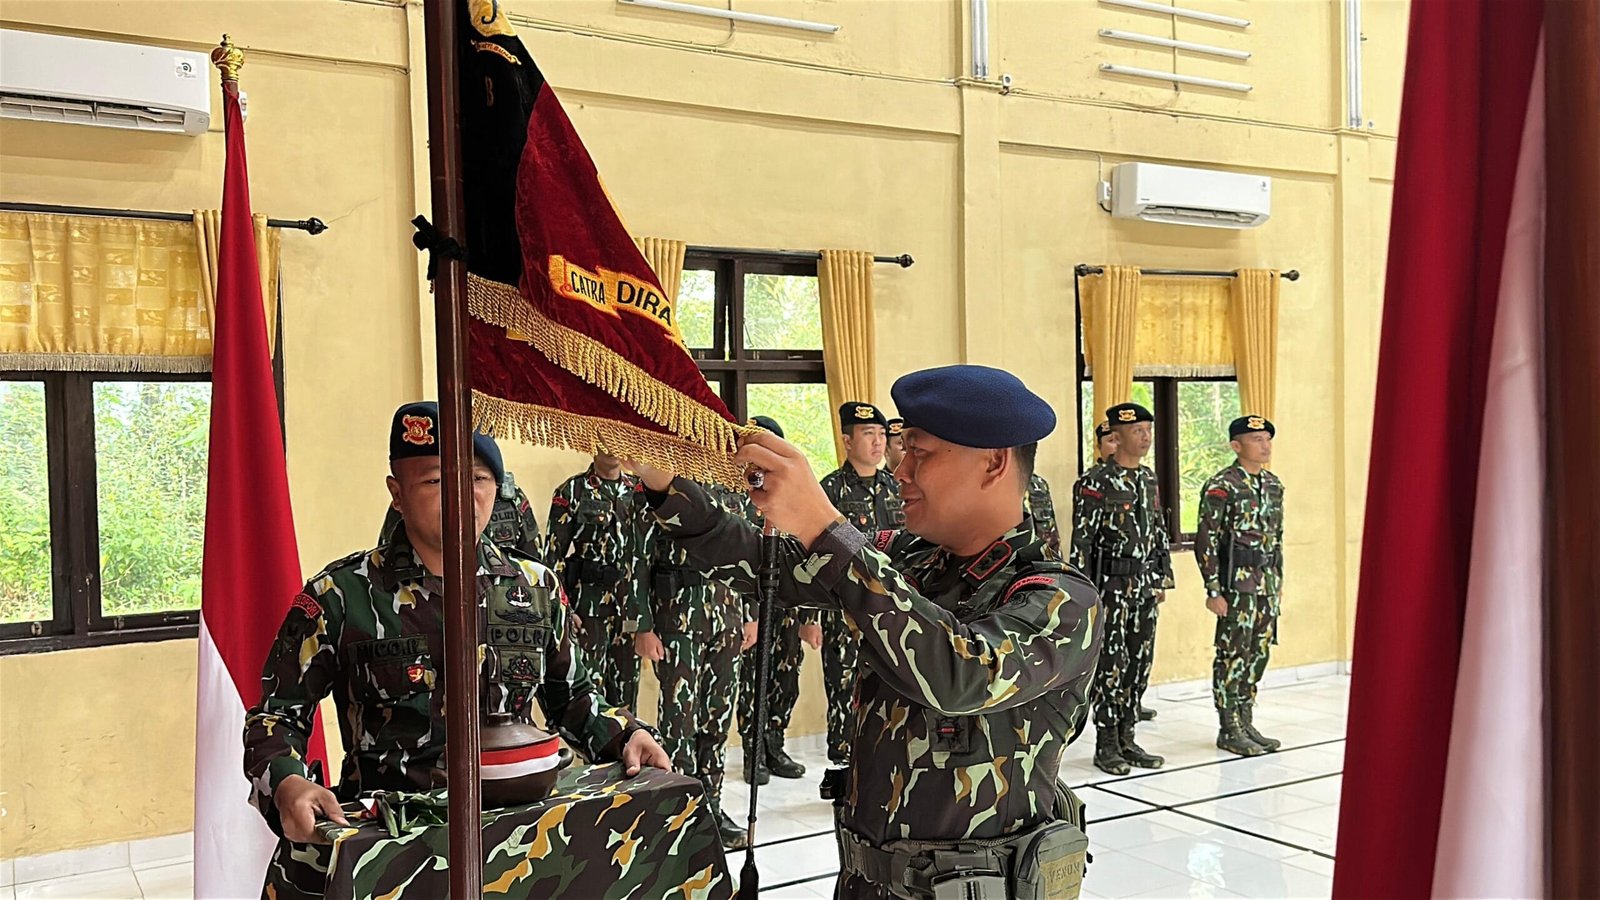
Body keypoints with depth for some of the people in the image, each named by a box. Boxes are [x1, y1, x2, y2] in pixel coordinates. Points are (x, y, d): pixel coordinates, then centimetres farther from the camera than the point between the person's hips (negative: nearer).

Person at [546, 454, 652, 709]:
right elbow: (554, 553, -5)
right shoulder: (572, 492, -2)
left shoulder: (640, 490, 10)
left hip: (633, 604, 4)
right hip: (590, 604, -4)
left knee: (627, 685, 10)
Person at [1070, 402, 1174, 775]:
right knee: (1111, 663, -3)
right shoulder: (1096, 483, -10)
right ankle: (1106, 745, 7)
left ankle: (1127, 738, 20)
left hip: (1144, 586, 7)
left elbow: (1160, 533, 19)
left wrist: (1163, 578, 15)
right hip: (1112, 586, -7)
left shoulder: (1150, 480, 13)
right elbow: (1081, 541, -13)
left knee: (1140, 662, 10)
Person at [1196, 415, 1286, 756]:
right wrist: (1213, 590, -16)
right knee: (1233, 655, -1)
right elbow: (1206, 542, -13)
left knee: (1258, 655, 11)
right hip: (1237, 583, -7)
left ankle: (1246, 724, 21)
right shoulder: (1221, 487, -11)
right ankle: (1229, 730, 7)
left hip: (1267, 584, 7)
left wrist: (1279, 582, 18)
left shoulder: (1274, 485, 12)